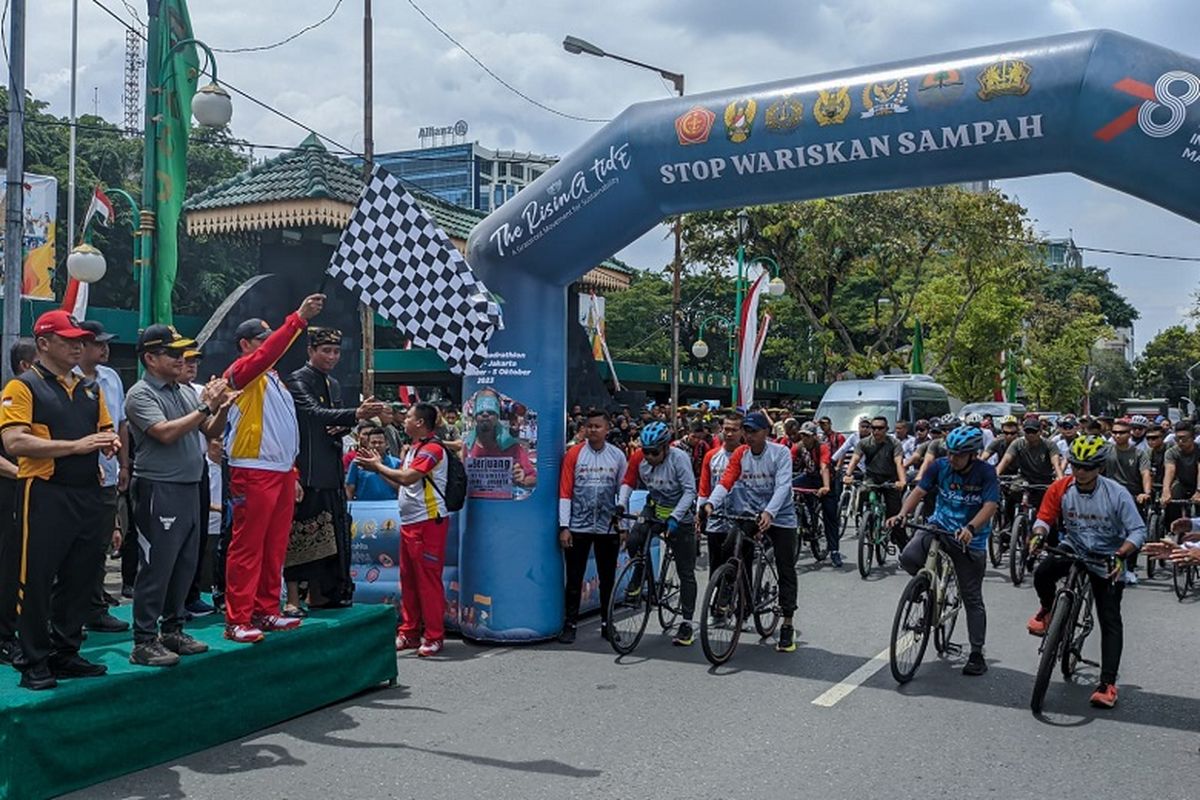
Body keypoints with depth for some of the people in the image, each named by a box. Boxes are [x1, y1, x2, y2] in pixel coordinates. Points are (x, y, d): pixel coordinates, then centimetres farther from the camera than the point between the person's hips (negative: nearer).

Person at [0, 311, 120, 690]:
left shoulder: (90, 389, 16)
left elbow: (106, 431, 24)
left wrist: (111, 443, -1)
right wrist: (77, 445, -20)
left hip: (88, 495, 7)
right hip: (45, 496, -7)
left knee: (80, 579, 12)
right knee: (36, 580, 0)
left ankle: (66, 654, 24)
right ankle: (33, 663, 11)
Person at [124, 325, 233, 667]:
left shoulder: (187, 391, 13)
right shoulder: (140, 394, -8)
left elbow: (212, 432, 14)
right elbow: (166, 433, -21)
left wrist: (223, 408, -5)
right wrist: (205, 407, -16)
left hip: (190, 488, 8)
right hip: (159, 490, -7)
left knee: (185, 566, 13)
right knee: (156, 568, -4)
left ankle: (173, 631, 25)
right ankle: (144, 642, 4)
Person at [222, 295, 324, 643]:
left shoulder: (273, 378, 21)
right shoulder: (242, 372, -4)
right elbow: (269, 352, -27)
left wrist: (293, 473, 19)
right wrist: (298, 318, -30)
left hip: (282, 472, 9)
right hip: (254, 473, -9)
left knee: (275, 547, 11)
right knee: (247, 548, -6)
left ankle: (266, 612, 20)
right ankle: (237, 621, -2)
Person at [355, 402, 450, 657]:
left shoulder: (432, 449, -12)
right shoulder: (413, 449, 20)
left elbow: (407, 477, -20)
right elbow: (402, 483, 18)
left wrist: (377, 467, -8)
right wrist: (379, 466, 11)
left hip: (429, 522, -10)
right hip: (409, 522, 10)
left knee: (428, 579, -6)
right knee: (408, 579, 11)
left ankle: (434, 637, 1)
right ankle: (409, 633, 19)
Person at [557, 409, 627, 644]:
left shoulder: (617, 455, 4)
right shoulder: (574, 454, -2)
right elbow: (565, 492, -3)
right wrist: (564, 526, -8)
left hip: (608, 528, 2)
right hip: (578, 527, -2)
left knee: (608, 579, 10)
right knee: (574, 579, 3)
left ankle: (607, 623, 22)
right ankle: (569, 625, 12)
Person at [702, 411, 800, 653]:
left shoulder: (780, 453, -14)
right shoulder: (740, 454, -2)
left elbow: (783, 486, -25)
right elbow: (725, 481, -13)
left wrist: (769, 513, -40)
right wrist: (711, 503, -32)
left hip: (780, 516, -3)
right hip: (752, 514, 3)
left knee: (786, 570, 0)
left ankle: (787, 626, 6)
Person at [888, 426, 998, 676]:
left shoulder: (986, 472, -13)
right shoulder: (940, 466, -6)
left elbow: (990, 506, -23)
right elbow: (919, 491, -8)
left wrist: (970, 529, -41)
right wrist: (902, 514, -26)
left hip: (970, 540, -2)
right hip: (939, 527, 2)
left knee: (972, 599, 3)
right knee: (908, 557, -27)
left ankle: (977, 654, 16)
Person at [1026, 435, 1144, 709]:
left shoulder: (1116, 494, -20)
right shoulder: (1060, 489, -13)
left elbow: (1138, 531, -16)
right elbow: (1044, 517, -4)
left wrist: (1120, 556, -32)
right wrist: (1039, 535, -26)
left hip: (1106, 560, -2)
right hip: (1072, 548, 2)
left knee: (1110, 621, -4)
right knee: (1042, 574, -28)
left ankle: (1108, 684, 1)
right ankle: (1048, 610, 7)